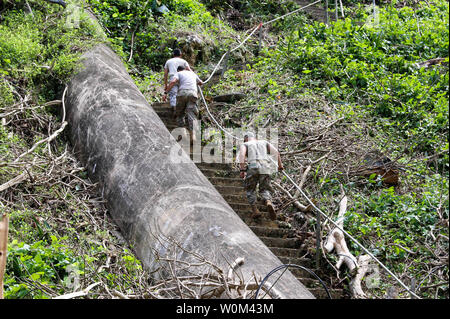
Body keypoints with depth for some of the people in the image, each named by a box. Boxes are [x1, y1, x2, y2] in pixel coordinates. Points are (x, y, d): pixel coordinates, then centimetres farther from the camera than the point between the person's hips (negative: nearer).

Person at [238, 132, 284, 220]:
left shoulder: (245, 145, 17)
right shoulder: (264, 143, 27)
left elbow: (241, 155, -4)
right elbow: (276, 152, 17)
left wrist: (242, 170, -9)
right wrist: (280, 165, 29)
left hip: (253, 167, -2)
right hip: (265, 168, 2)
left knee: (250, 189, 19)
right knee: (264, 190, 11)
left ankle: (255, 210, 5)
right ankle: (269, 204, -20)